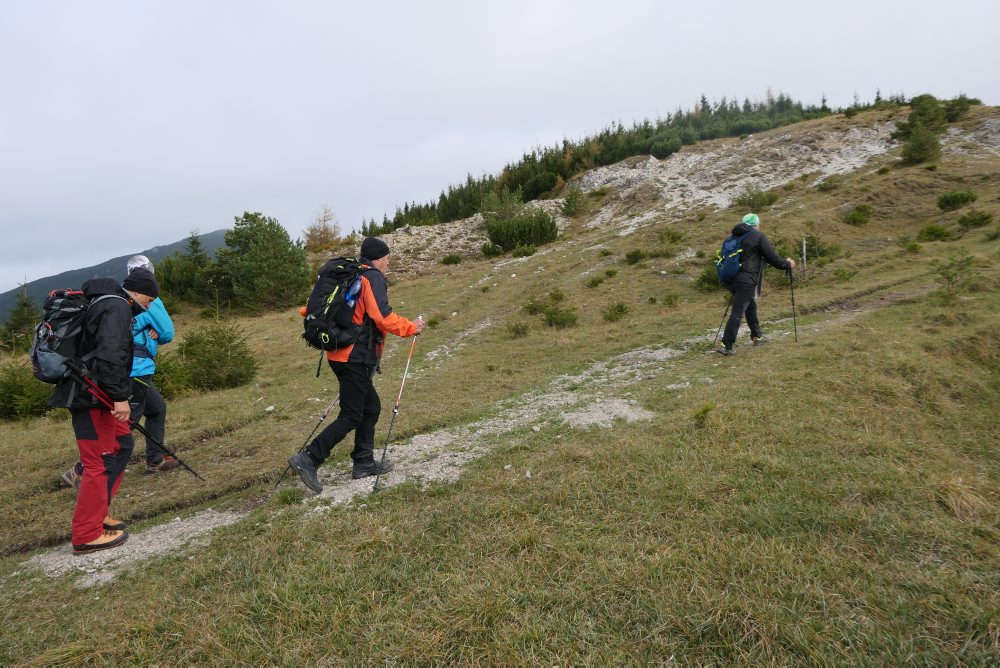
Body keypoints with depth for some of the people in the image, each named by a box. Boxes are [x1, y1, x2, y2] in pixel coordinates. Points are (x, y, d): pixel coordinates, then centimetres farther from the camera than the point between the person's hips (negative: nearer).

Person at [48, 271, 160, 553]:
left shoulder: (103, 303, 19)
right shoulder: (118, 307, -14)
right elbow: (110, 354, -26)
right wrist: (120, 397, -26)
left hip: (91, 394, 11)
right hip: (91, 398, -11)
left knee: (122, 445, 18)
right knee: (102, 463, -6)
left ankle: (98, 514, 26)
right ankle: (87, 535, 2)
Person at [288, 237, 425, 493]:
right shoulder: (373, 277, -8)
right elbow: (382, 316, -19)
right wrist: (411, 327, -9)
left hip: (341, 354, 10)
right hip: (356, 358, -10)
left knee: (371, 407, 16)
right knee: (351, 417, -5)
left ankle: (364, 462, 21)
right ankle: (308, 459, -8)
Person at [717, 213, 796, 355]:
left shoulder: (733, 237, 16)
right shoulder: (758, 236, -1)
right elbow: (772, 257, -1)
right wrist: (788, 264, 15)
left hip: (730, 280, 7)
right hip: (746, 281, -7)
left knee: (751, 306, 25)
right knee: (737, 312, -9)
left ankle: (757, 336, 36)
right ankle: (726, 345, -16)